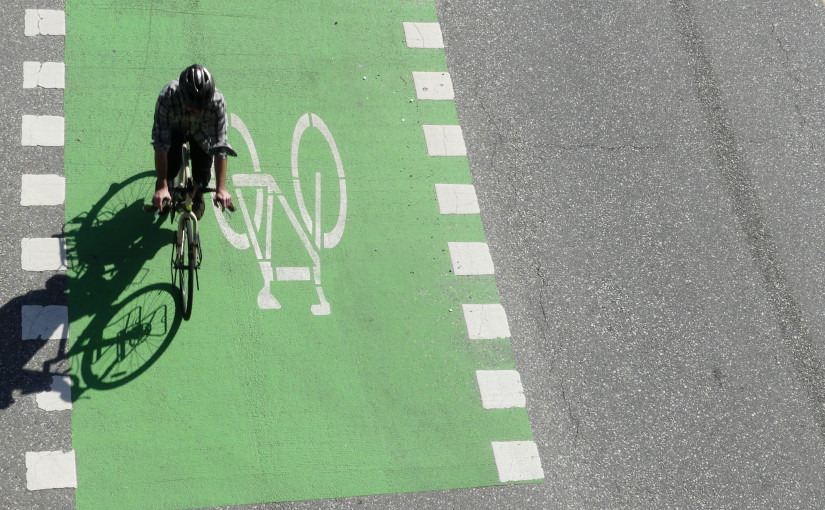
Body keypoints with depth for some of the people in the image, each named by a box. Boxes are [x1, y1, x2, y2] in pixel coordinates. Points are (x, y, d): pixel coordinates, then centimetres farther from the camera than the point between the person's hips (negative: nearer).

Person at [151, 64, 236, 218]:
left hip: (202, 131, 0)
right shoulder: (167, 97, -42)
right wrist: (162, 187, -41)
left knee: (203, 174, -13)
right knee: (170, 167, -17)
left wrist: (221, 188, -40)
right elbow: (160, 145, -39)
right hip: (174, 129, 0)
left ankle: (198, 196, 22)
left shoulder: (217, 101, -40)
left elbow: (220, 147, -37)